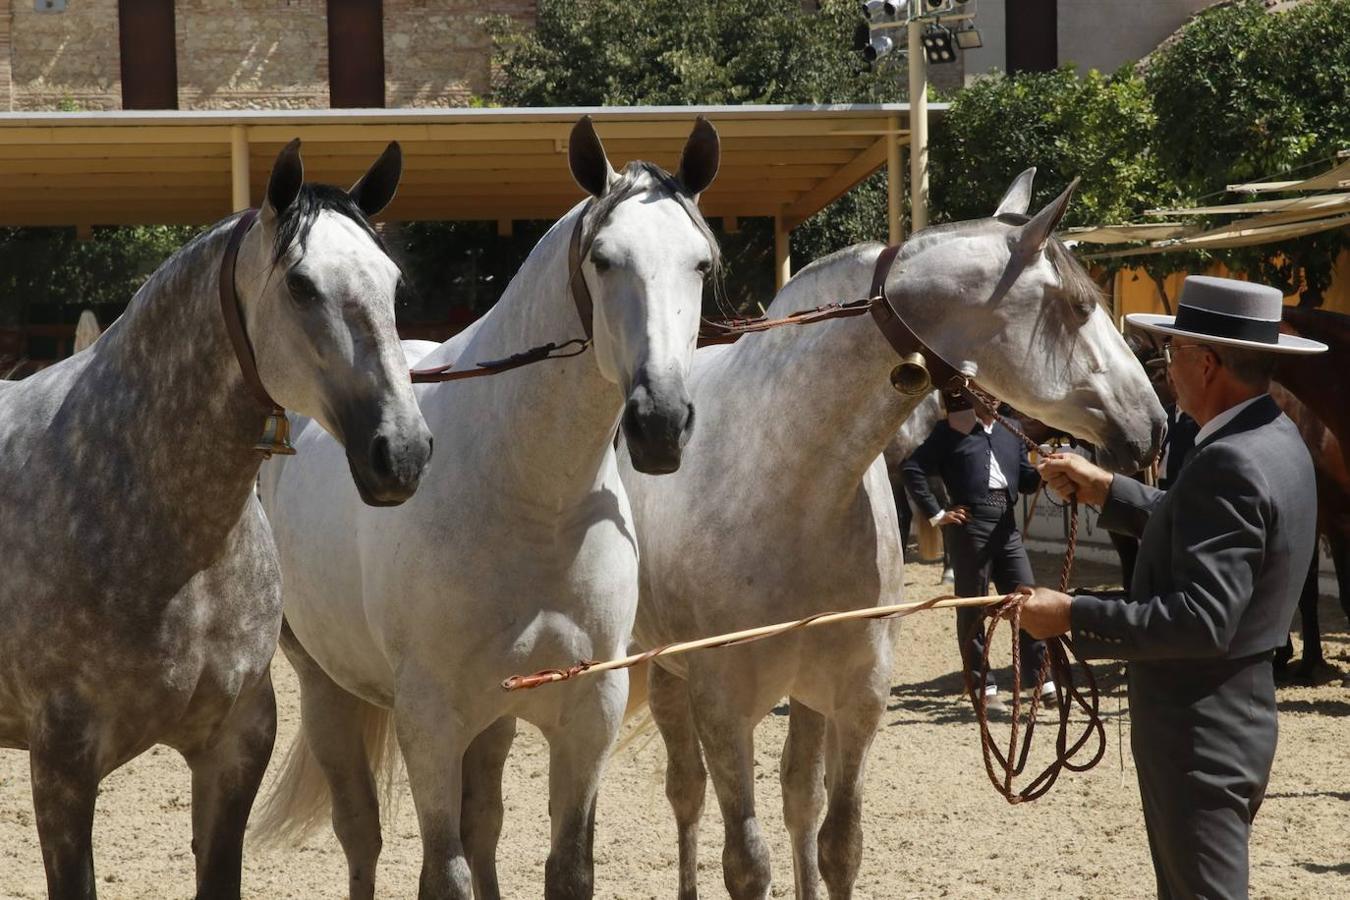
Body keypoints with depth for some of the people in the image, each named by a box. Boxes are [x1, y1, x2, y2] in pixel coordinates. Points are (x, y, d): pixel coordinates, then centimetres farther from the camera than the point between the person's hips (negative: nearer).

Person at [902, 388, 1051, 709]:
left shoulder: (1008, 432, 17)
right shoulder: (951, 431, -2)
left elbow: (1025, 480, 15)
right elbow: (912, 469, -7)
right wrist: (936, 514, -9)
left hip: (1006, 523, 5)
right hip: (970, 521, -5)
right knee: (973, 606, 2)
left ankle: (1041, 679, 10)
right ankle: (983, 686, 8)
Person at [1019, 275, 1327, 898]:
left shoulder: (1229, 464, -25)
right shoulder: (1275, 439, 7)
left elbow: (1203, 620, -30)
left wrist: (1073, 617, -25)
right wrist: (1106, 491, 18)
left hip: (1199, 736, -10)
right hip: (1241, 717, 10)